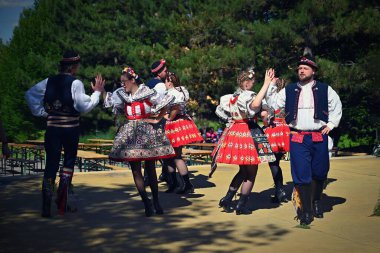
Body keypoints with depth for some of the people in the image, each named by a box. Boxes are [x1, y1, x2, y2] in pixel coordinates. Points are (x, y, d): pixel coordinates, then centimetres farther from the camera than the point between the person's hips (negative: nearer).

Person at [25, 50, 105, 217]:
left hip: (52, 127, 3)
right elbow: (84, 106, -13)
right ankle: (61, 201, 10)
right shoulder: (75, 83, -9)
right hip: (70, 128, -3)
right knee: (69, 161, 15)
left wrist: (41, 111, 11)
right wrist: (97, 92, -2)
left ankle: (46, 206, -2)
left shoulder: (49, 82, 5)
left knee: (51, 164, 4)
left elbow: (29, 94, 10)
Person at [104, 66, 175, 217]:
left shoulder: (148, 93, -7)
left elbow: (165, 103, -8)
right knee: (135, 169, -3)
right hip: (131, 134, 4)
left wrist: (158, 119, -6)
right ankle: (146, 202, 0)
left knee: (150, 168, 4)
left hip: (147, 132, -4)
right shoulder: (122, 95, 9)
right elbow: (107, 101, 10)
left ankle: (156, 202, 15)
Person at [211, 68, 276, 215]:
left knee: (243, 170, 21)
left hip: (234, 131, 9)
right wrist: (266, 83, -36)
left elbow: (221, 111, 22)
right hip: (247, 133, -9)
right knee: (251, 172, 3)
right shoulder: (248, 96, -16)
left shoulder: (232, 96, 11)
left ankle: (227, 199, 18)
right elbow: (255, 104, -39)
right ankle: (242, 205, 5)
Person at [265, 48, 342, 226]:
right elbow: (273, 104, 8)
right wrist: (270, 86, -1)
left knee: (320, 173, 8)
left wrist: (331, 124, 8)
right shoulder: (289, 90, 9)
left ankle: (316, 202, 33)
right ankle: (305, 212, 1)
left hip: (319, 137, 1)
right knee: (301, 175, -6)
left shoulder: (324, 89, 7)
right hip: (297, 138, 0)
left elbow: (337, 106, 16)